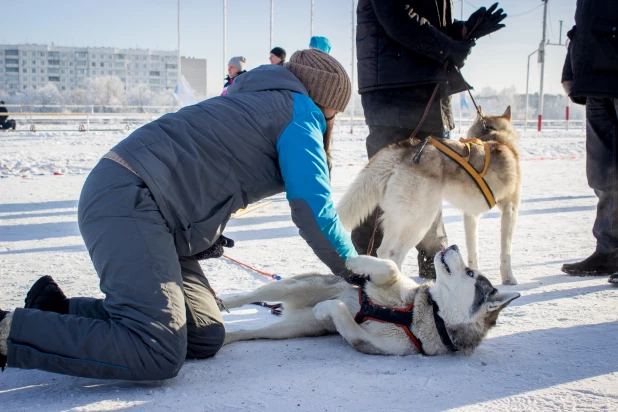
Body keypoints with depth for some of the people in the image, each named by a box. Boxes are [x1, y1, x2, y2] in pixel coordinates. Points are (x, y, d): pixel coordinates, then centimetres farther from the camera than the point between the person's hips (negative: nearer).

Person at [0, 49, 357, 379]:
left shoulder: (265, 103, 27)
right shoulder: (299, 111, -1)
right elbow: (313, 208, -7)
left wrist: (207, 235, 25)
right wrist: (352, 269, 6)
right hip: (127, 202, -11)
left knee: (206, 337, 3)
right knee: (158, 354, -22)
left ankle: (57, 310, 8)